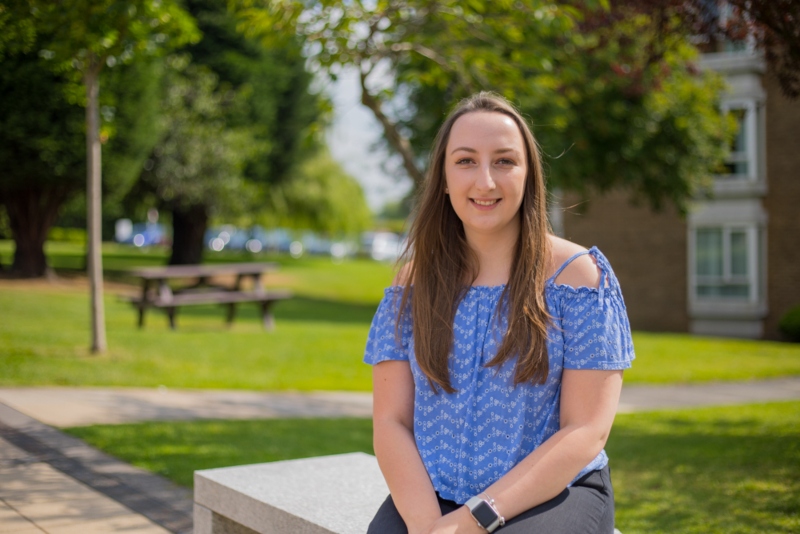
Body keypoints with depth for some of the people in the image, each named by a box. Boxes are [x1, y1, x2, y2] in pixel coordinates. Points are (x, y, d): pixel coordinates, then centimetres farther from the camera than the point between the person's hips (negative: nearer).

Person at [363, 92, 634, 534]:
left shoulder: (578, 274, -2)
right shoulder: (414, 282, 7)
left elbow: (585, 432, -7)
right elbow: (391, 421, 3)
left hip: (552, 495, -2)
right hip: (431, 496, 3)